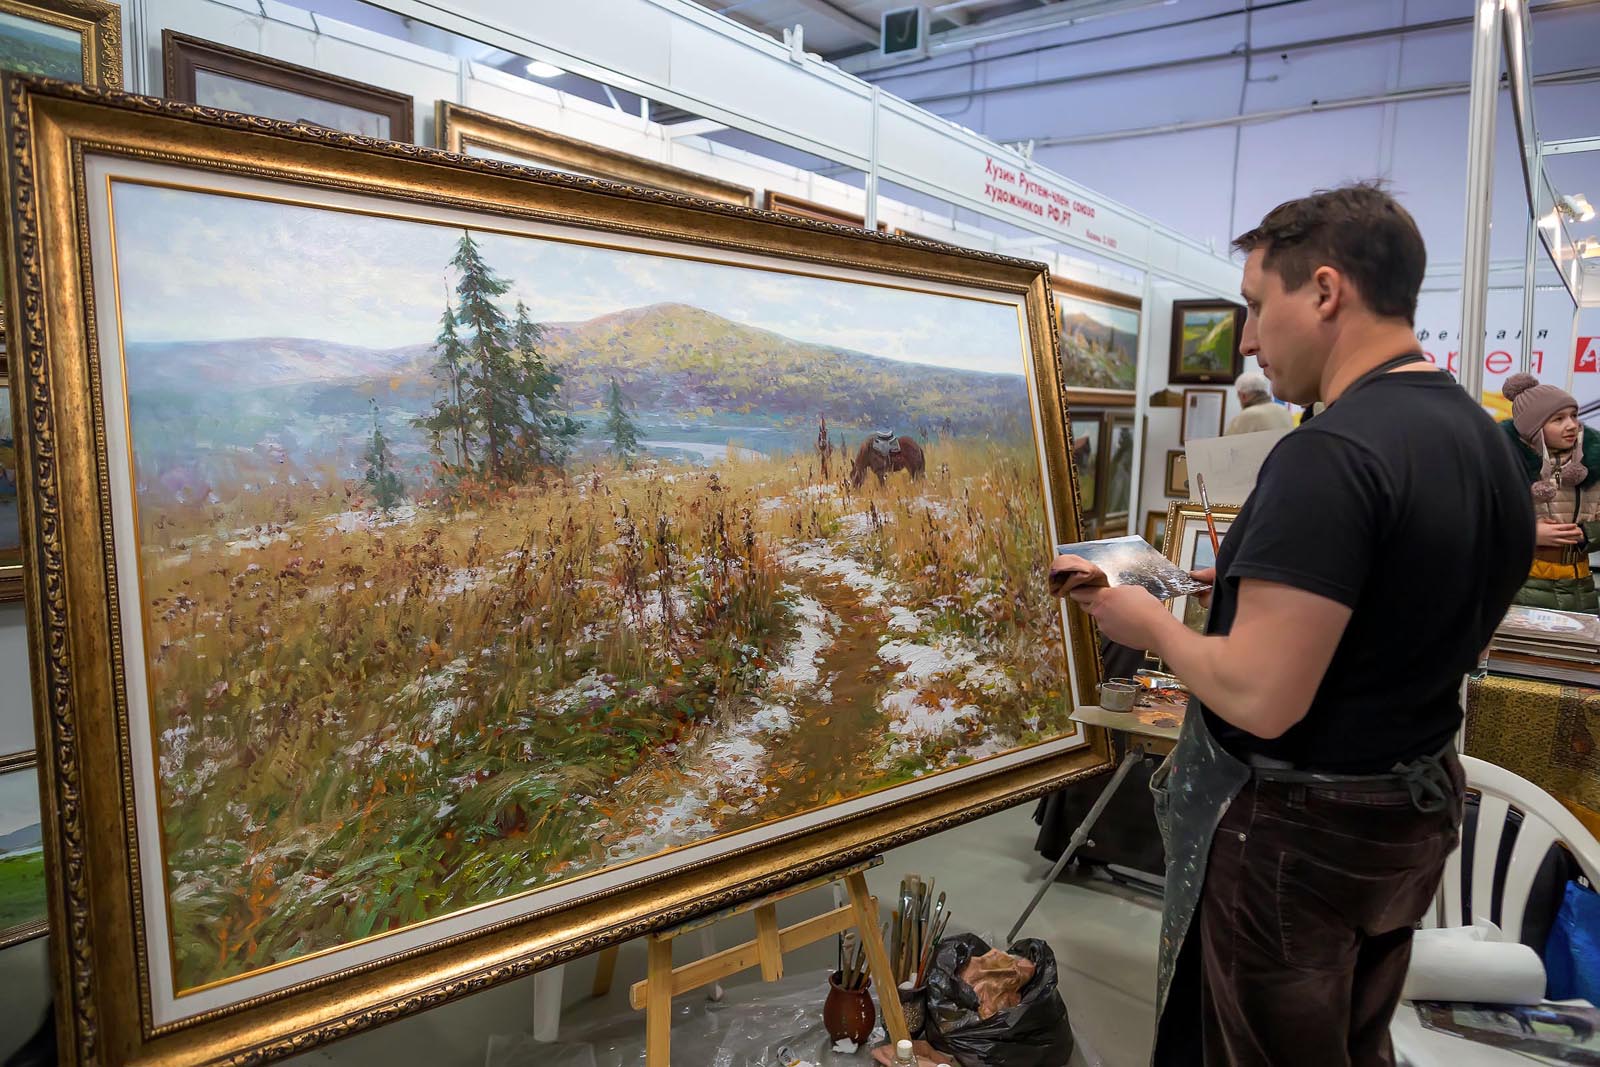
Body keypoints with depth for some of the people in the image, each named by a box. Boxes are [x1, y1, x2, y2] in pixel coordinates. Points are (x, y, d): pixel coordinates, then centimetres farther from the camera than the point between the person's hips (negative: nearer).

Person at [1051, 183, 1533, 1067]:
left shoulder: (1330, 453, -26)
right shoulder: (1483, 438, 3)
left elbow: (1260, 699, -28)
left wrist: (1151, 624, -12)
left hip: (1293, 831, -9)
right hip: (1418, 810, 9)